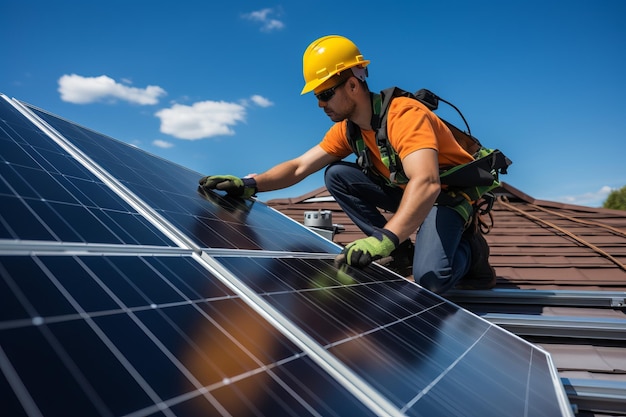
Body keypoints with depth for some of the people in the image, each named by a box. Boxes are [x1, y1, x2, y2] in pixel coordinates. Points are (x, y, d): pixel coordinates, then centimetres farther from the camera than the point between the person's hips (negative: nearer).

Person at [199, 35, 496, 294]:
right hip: (408, 189, 7)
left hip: (452, 192, -7)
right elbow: (299, 167, -7)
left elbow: (426, 184, -45)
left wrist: (384, 238, -58)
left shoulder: (403, 114, -30)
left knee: (430, 278, -31)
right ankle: (402, 252, -3)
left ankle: (469, 248, 5)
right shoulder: (347, 129, -5)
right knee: (336, 175, -11)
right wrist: (250, 184, -23)